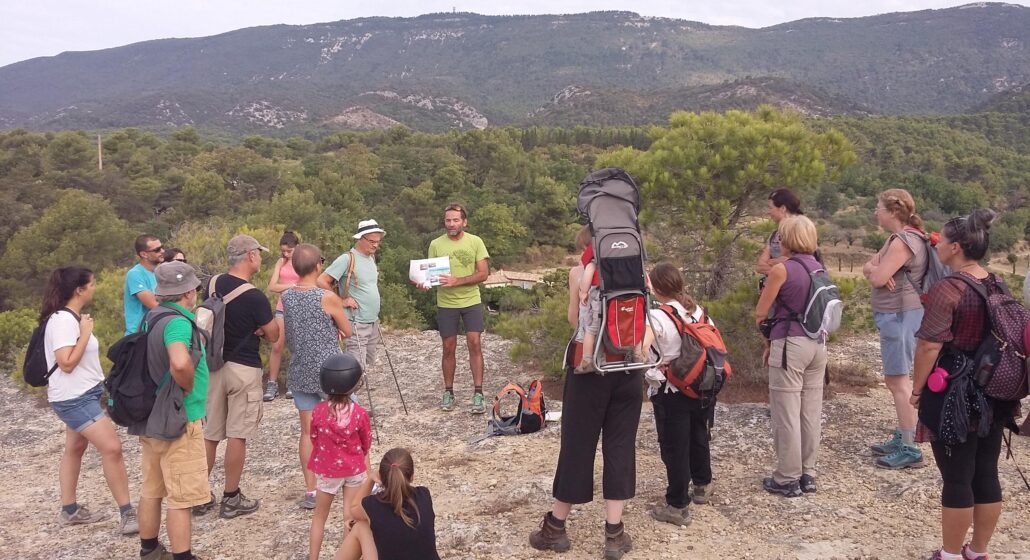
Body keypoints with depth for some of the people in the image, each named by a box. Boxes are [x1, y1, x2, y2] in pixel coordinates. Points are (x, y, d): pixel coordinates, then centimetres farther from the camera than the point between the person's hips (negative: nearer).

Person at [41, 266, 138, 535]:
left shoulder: (71, 318, 11)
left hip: (82, 394, 11)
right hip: (74, 397, -11)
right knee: (112, 448, -14)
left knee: (75, 448, 17)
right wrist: (86, 333, -23)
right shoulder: (63, 320, -20)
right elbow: (67, 363, -25)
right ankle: (127, 514, -10)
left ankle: (70, 510, 28)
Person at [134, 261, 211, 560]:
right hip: (179, 420, -9)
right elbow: (180, 363, -40)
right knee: (182, 497, 0)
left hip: (152, 416, 9)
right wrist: (188, 388, -22)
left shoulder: (153, 317, 8)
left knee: (152, 490, 20)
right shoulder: (177, 322, -22)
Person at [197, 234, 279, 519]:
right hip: (243, 369, -7)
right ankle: (231, 499, 10)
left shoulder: (214, 285, 3)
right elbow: (273, 335, -10)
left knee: (209, 433, 14)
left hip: (214, 365, 7)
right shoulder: (254, 296, -18)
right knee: (237, 435, 2)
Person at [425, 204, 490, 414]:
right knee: (448, 348, 7)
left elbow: (483, 273, -7)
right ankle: (448, 392, 19)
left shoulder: (475, 242, -3)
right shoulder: (436, 244, 0)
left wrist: (457, 281, -20)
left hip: (471, 301, -1)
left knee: (475, 344, -6)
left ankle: (478, 393, -1)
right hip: (446, 303, 1)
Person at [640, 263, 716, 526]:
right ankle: (702, 486, 41)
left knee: (674, 448, 3)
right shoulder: (699, 311, 4)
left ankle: (677, 506, 9)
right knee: (699, 439, 23)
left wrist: (650, 373, -15)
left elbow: (640, 349, -29)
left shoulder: (657, 317, -15)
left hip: (671, 392, -6)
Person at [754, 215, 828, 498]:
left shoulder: (782, 269, -12)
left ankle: (788, 479, 9)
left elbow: (760, 313, -8)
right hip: (818, 343, 7)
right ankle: (807, 474, 22)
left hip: (790, 345, -7)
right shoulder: (820, 268, 9)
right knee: (811, 412, 13)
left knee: (786, 414, 2)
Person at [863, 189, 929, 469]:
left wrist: (874, 269, 0)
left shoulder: (903, 241, -18)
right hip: (895, 315, 11)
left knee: (898, 380, -7)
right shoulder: (897, 238, 14)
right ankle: (901, 438, 26)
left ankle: (910, 449, -2)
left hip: (900, 316, -11)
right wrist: (876, 268, -10)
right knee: (896, 379, 16)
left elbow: (877, 278, -21)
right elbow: (868, 268, 11)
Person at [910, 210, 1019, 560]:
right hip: (993, 394, 8)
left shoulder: (947, 290, -18)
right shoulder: (999, 287, 6)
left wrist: (917, 389, -8)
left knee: (956, 479, 2)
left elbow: (929, 347, -20)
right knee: (986, 475, 14)